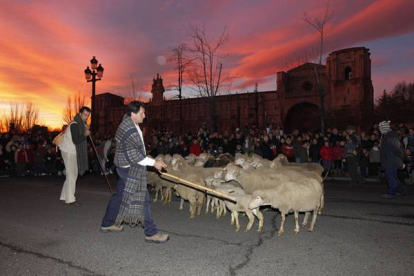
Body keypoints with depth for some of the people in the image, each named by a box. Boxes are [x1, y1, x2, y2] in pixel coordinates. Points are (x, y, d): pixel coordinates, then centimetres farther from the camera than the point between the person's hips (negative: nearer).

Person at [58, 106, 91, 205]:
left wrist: (85, 129, -3)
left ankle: (65, 196, 23)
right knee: (71, 175, -7)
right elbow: (75, 141, -27)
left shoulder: (81, 123, 11)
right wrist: (85, 134, -18)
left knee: (73, 174, 13)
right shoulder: (75, 125, -20)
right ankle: (70, 199, 0)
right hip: (68, 151, -10)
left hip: (73, 151, 10)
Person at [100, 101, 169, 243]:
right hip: (130, 169, -11)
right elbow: (134, 156, -25)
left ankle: (107, 224, 34)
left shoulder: (128, 120, 5)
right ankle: (151, 233, 0)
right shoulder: (130, 131, -25)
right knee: (141, 198, -7)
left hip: (127, 167, 11)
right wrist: (154, 162, -24)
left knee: (119, 195, 19)